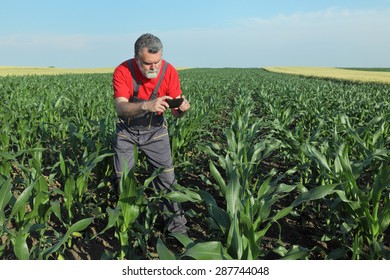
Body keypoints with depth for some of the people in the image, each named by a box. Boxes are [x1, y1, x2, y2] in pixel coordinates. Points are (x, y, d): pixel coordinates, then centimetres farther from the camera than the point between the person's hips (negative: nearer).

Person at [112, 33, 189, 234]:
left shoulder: (169, 72, -19)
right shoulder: (123, 71, -24)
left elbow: (175, 113, -14)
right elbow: (121, 108, -36)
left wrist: (181, 108, -39)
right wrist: (146, 105, -55)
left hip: (155, 129, 1)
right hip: (127, 130, 0)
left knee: (166, 177, -5)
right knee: (122, 177, 6)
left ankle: (176, 223, 11)